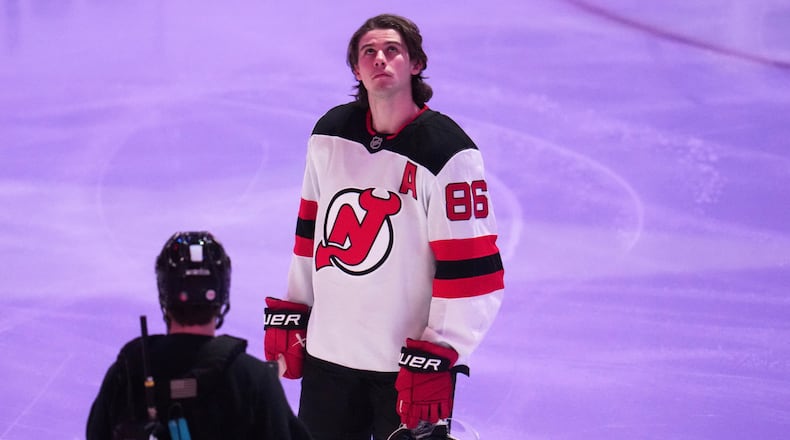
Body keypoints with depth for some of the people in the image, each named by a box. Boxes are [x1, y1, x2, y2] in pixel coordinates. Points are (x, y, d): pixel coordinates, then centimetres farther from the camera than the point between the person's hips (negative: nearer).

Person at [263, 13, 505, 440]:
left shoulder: (447, 151, -14)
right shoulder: (330, 134, 4)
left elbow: (470, 269, -15)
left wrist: (435, 361, -17)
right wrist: (287, 317, 13)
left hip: (406, 362, -5)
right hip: (327, 353, 5)